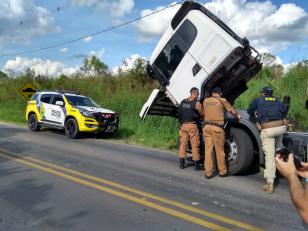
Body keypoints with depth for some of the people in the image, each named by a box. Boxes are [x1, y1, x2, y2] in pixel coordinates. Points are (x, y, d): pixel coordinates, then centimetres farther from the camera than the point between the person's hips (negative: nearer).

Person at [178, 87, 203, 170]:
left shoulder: (183, 102, 7)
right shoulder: (197, 103, -11)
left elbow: (180, 114, 10)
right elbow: (202, 114, -4)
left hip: (183, 125, 5)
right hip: (192, 126, -5)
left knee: (183, 144, 11)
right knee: (195, 145, 3)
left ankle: (182, 164, 15)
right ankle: (196, 165, 9)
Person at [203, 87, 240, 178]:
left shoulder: (205, 101, 13)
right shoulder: (222, 101, 3)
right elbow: (232, 111, 11)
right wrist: (237, 117, 30)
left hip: (207, 126, 4)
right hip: (217, 127, -3)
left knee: (208, 150, 5)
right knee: (220, 150, 7)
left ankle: (208, 172, 7)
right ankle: (222, 171, 19)